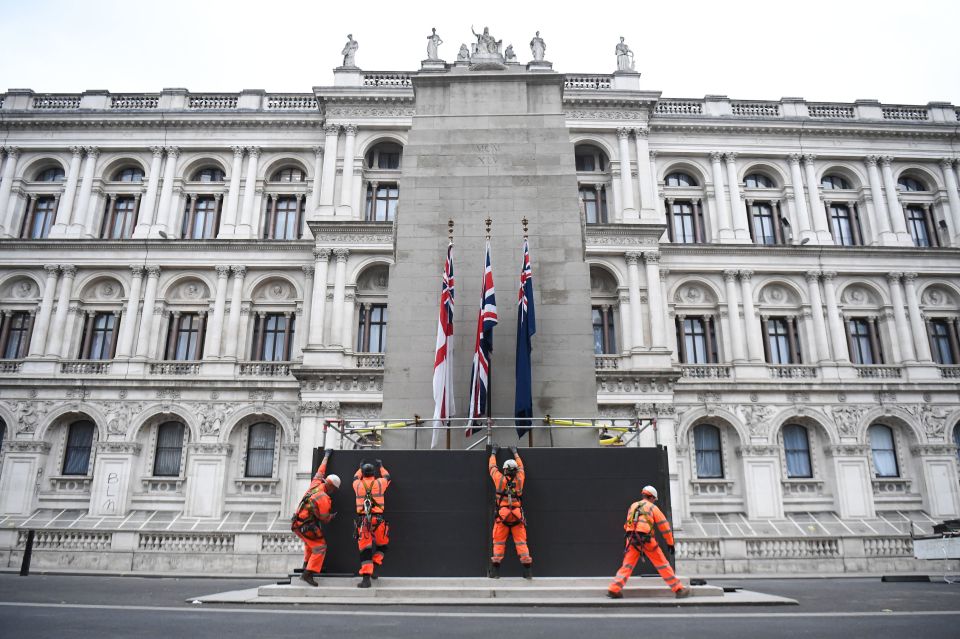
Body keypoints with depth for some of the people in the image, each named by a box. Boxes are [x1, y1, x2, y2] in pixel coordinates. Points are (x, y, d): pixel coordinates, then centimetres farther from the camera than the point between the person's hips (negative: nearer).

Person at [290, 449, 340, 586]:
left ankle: (307, 564, 35)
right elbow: (325, 519, -12)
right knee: (320, 547, -8)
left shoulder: (315, 484, 3)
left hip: (297, 523, 9)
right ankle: (308, 573, -17)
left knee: (311, 541, 31)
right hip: (306, 527, -9)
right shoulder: (324, 499, -18)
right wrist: (333, 516, 10)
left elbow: (320, 471, 21)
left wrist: (326, 456, 33)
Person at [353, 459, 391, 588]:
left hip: (362, 520, 1)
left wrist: (360, 468, 47)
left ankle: (366, 577, -6)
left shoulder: (358, 485, 8)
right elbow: (387, 477, 27)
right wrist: (381, 467, 41)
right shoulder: (379, 483, 4)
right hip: (377, 519, -1)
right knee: (382, 544, 20)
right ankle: (373, 568, 8)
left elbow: (355, 478, 33)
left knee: (365, 549, 1)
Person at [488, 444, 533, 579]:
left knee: (499, 542, 4)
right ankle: (527, 571, -1)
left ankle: (495, 571, 1)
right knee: (521, 541, 3)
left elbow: (492, 467, 16)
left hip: (502, 516, -1)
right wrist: (515, 453, 35)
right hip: (517, 516, 1)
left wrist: (493, 453, 31)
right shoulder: (519, 479, 3)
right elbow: (520, 466, 22)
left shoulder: (500, 479, -2)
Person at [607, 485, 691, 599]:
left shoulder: (632, 506, 22)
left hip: (632, 538, 4)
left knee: (627, 565, 8)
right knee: (662, 564, 6)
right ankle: (678, 589, 9)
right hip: (646, 539, -4)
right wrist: (670, 543, 13)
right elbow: (664, 525, 7)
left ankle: (613, 589, 0)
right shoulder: (652, 507, 8)